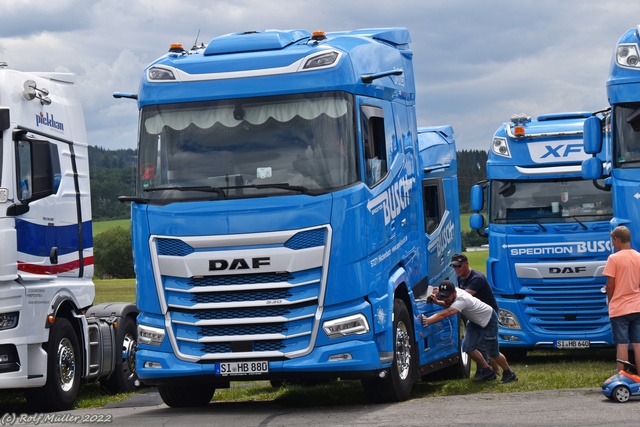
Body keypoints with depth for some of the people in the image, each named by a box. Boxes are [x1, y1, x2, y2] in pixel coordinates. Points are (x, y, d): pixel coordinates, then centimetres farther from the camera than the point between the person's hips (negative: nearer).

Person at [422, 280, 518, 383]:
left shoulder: (461, 299, -41)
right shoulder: (451, 294, -16)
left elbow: (444, 314, -52)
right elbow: (448, 305, 5)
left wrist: (427, 321, -62)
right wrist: (436, 301, -14)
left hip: (488, 320, -8)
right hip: (474, 321, 8)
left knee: (493, 352, -1)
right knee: (467, 347, -2)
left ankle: (509, 374, 22)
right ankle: (487, 371, 17)